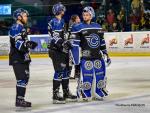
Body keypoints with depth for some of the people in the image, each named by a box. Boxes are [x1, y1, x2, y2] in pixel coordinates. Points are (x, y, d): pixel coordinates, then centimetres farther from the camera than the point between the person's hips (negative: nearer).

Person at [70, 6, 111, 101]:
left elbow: (102, 42, 18)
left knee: (101, 75, 7)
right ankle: (83, 94, 2)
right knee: (86, 76, -11)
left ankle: (98, 93, 22)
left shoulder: (98, 27, 12)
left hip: (98, 56, 5)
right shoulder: (78, 28, -4)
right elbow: (74, 44, -7)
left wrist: (106, 55, 16)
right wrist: (76, 58, -13)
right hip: (85, 57, -5)